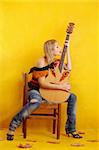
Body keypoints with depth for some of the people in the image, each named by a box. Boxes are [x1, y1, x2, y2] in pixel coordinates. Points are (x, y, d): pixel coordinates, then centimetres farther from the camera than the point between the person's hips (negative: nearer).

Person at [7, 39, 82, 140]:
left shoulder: (56, 62, 7)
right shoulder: (42, 62, -16)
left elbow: (68, 69, -8)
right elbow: (42, 83, -22)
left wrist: (67, 51, -4)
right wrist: (61, 87, -25)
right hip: (36, 90, -7)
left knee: (72, 97, -3)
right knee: (36, 102, -42)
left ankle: (71, 129, 4)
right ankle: (13, 126, -28)